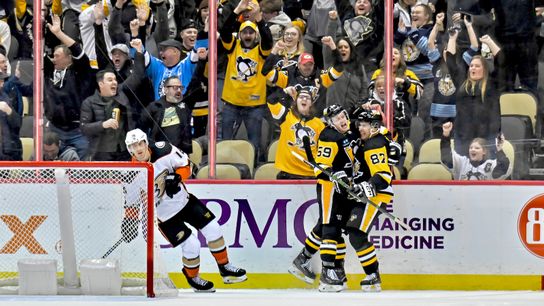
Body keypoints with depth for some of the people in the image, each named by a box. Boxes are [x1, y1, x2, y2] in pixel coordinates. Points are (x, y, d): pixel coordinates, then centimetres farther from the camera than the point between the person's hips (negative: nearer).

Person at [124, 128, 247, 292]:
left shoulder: (163, 150, -19)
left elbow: (185, 164, -5)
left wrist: (177, 177, -23)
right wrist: (129, 222, -17)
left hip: (184, 199, 3)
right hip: (165, 214, -3)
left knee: (213, 229, 2)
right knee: (192, 245, -10)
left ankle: (225, 268, 21)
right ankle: (192, 278, 17)